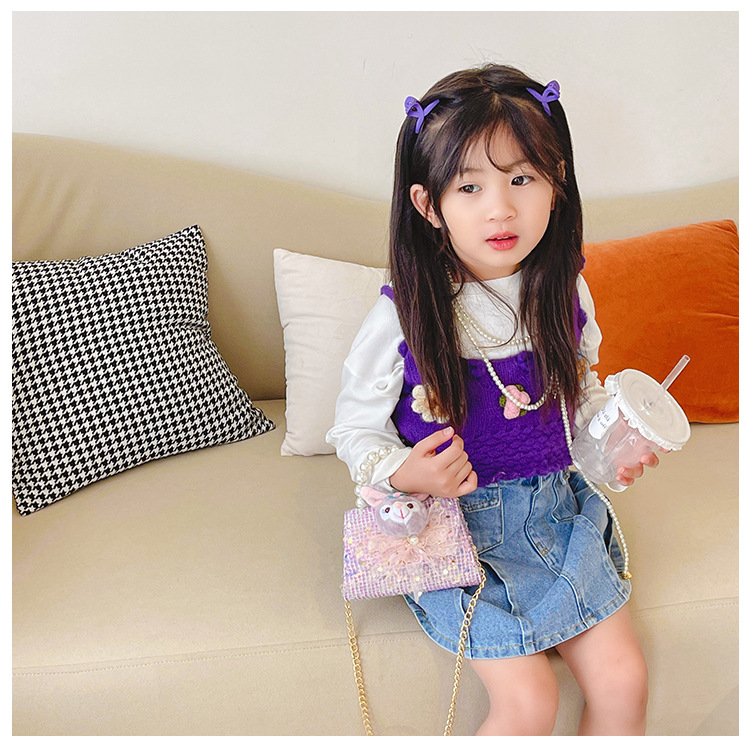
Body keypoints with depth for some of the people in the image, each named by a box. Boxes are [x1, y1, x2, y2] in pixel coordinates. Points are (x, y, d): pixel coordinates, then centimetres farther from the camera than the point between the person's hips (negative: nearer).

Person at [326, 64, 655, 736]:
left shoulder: (564, 293, -4)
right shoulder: (402, 317, -17)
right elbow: (354, 429, -6)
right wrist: (404, 473, -25)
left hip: (555, 509, 4)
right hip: (456, 523, -4)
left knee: (623, 680, 2)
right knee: (528, 701, -10)